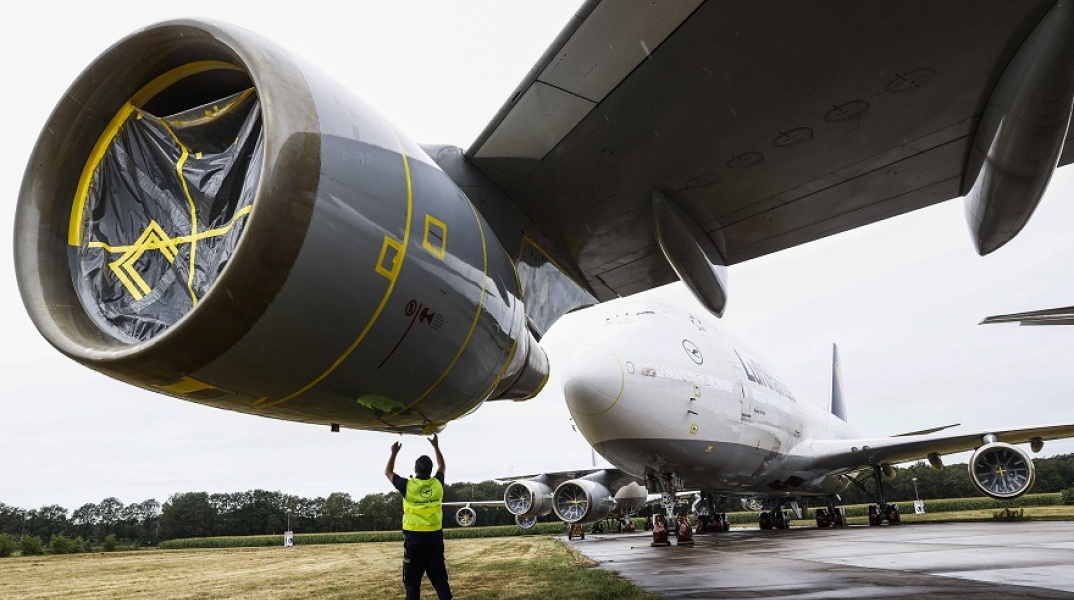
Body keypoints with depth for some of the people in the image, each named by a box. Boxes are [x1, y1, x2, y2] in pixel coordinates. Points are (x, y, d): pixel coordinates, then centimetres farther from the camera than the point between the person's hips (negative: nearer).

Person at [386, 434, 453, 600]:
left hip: (414, 538, -3)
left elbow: (388, 472, 9)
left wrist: (394, 453, 17)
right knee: (439, 578, 10)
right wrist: (436, 446, 29)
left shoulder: (407, 486, -9)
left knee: (412, 581, 5)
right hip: (435, 537, 3)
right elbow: (441, 466, 22)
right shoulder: (437, 483, -1)